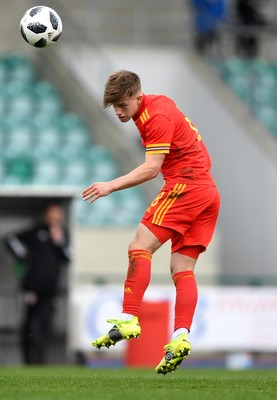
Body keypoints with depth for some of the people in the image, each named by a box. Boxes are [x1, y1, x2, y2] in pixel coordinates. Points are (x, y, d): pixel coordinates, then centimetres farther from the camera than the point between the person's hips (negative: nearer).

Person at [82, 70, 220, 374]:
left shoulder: (157, 117, -13)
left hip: (185, 185, -10)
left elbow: (152, 168, -20)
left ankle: (129, 320, -27)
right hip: (209, 192, 10)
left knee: (140, 247, -15)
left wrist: (111, 186, -26)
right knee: (182, 268, 2)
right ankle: (180, 337, -10)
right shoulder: (157, 103, 16)